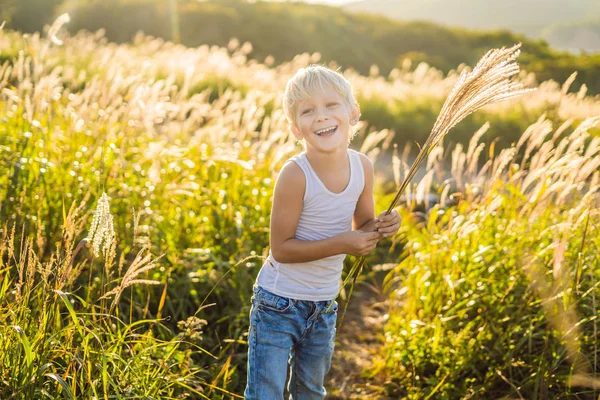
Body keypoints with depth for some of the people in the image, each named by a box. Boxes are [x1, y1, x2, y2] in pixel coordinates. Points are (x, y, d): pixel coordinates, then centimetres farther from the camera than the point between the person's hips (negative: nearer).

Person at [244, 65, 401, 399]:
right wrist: (340, 244, -29)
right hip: (279, 304, -5)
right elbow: (280, 248, -21)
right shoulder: (296, 174, -25)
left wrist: (380, 227, -16)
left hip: (324, 306, 6)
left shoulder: (363, 167, -8)